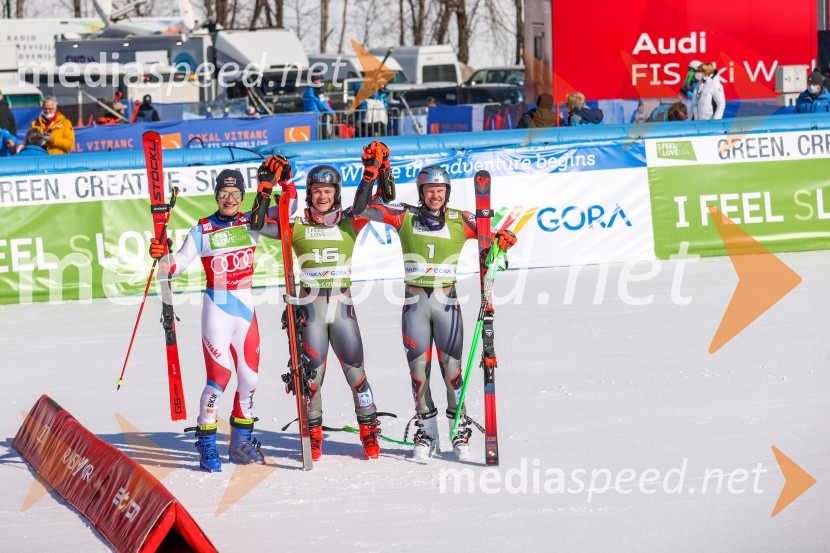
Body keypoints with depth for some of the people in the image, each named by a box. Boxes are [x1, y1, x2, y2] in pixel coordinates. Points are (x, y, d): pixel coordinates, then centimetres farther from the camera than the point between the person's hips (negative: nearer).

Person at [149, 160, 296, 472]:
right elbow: (177, 265, -6)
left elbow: (287, 212, 7)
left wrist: (286, 180, -6)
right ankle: (207, 445, -3)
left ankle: (241, 441, 25)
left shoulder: (251, 223, 5)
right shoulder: (203, 230, -3)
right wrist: (162, 257, -26)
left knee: (250, 376, 9)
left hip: (245, 307, 4)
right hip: (217, 308, -4)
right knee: (219, 377, -13)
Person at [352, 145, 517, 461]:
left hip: (446, 301, -1)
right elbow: (363, 208, -3)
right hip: (415, 301, 1)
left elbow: (492, 235, 1)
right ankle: (426, 435, 12)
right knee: (418, 367, 3)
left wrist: (502, 239, -22)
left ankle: (461, 433, 3)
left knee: (451, 366, -6)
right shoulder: (405, 217, 1)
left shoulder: (460, 221, 0)